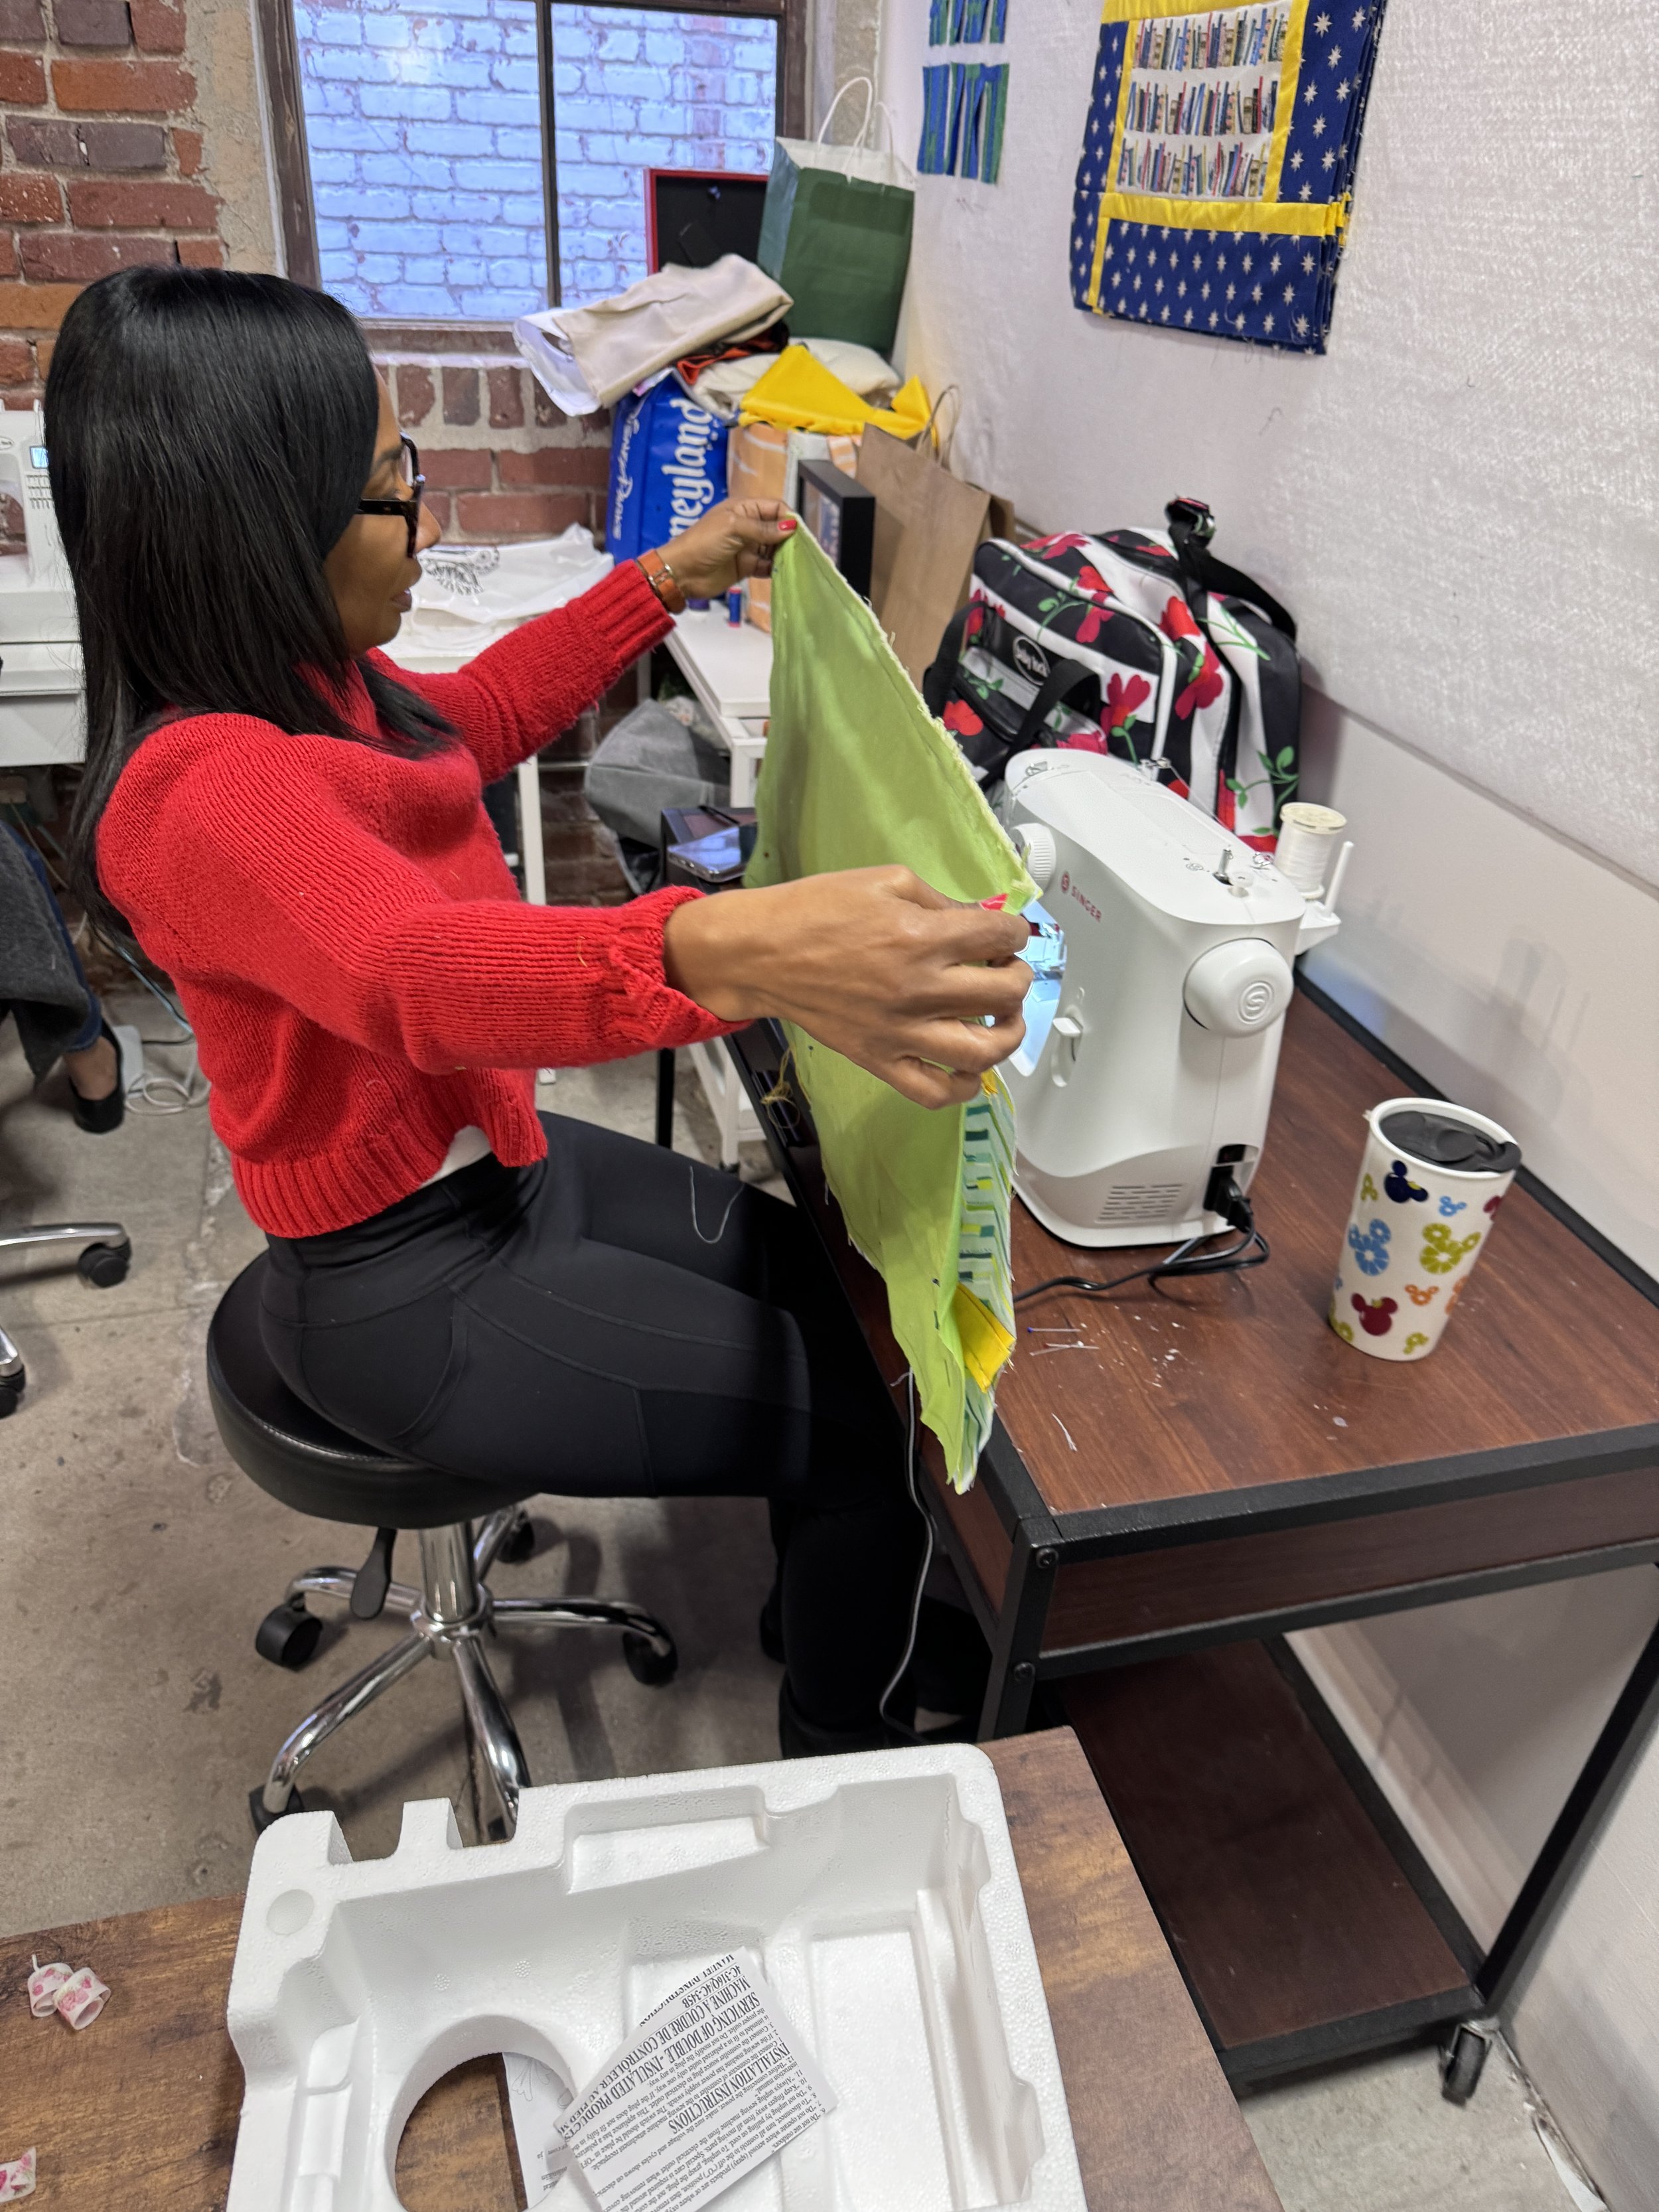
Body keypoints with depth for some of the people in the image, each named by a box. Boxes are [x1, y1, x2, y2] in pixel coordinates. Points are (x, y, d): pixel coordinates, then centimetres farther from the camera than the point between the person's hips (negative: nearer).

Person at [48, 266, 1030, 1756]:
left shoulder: (313, 682, -1)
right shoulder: (204, 792, -31)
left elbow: (481, 715, 18)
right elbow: (412, 972, -51)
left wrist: (671, 581, 15)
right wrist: (732, 953, -69)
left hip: (497, 1165, 9)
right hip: (413, 1288, -9)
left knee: (827, 1280, 17)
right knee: (875, 1423, -5)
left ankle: (823, 1606, 39)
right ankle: (837, 1772, 21)